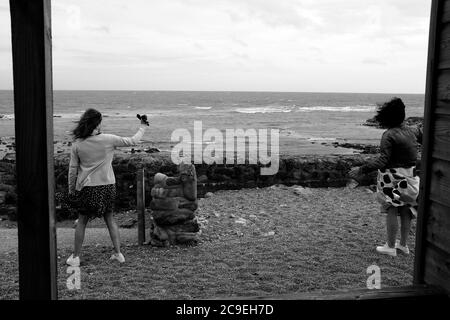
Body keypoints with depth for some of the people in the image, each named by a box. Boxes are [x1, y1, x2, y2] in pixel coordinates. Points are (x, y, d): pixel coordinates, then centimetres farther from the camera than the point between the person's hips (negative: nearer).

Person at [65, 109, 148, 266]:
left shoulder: (77, 144, -6)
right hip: (107, 186, 0)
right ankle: (118, 253, 19)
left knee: (82, 221, 13)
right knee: (110, 219, 16)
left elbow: (72, 169, 0)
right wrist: (143, 127, 16)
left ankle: (75, 257, 19)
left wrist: (71, 190, 10)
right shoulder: (108, 139, -9)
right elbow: (133, 141, 0)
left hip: (87, 188, 0)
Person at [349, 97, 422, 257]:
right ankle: (403, 244, 29)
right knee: (406, 210, 15)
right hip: (410, 176, 7)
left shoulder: (389, 135, -19)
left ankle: (391, 247, 11)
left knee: (392, 211, 2)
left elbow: (383, 160, -26)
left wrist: (362, 170, -27)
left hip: (393, 177, -7)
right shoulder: (413, 131, 0)